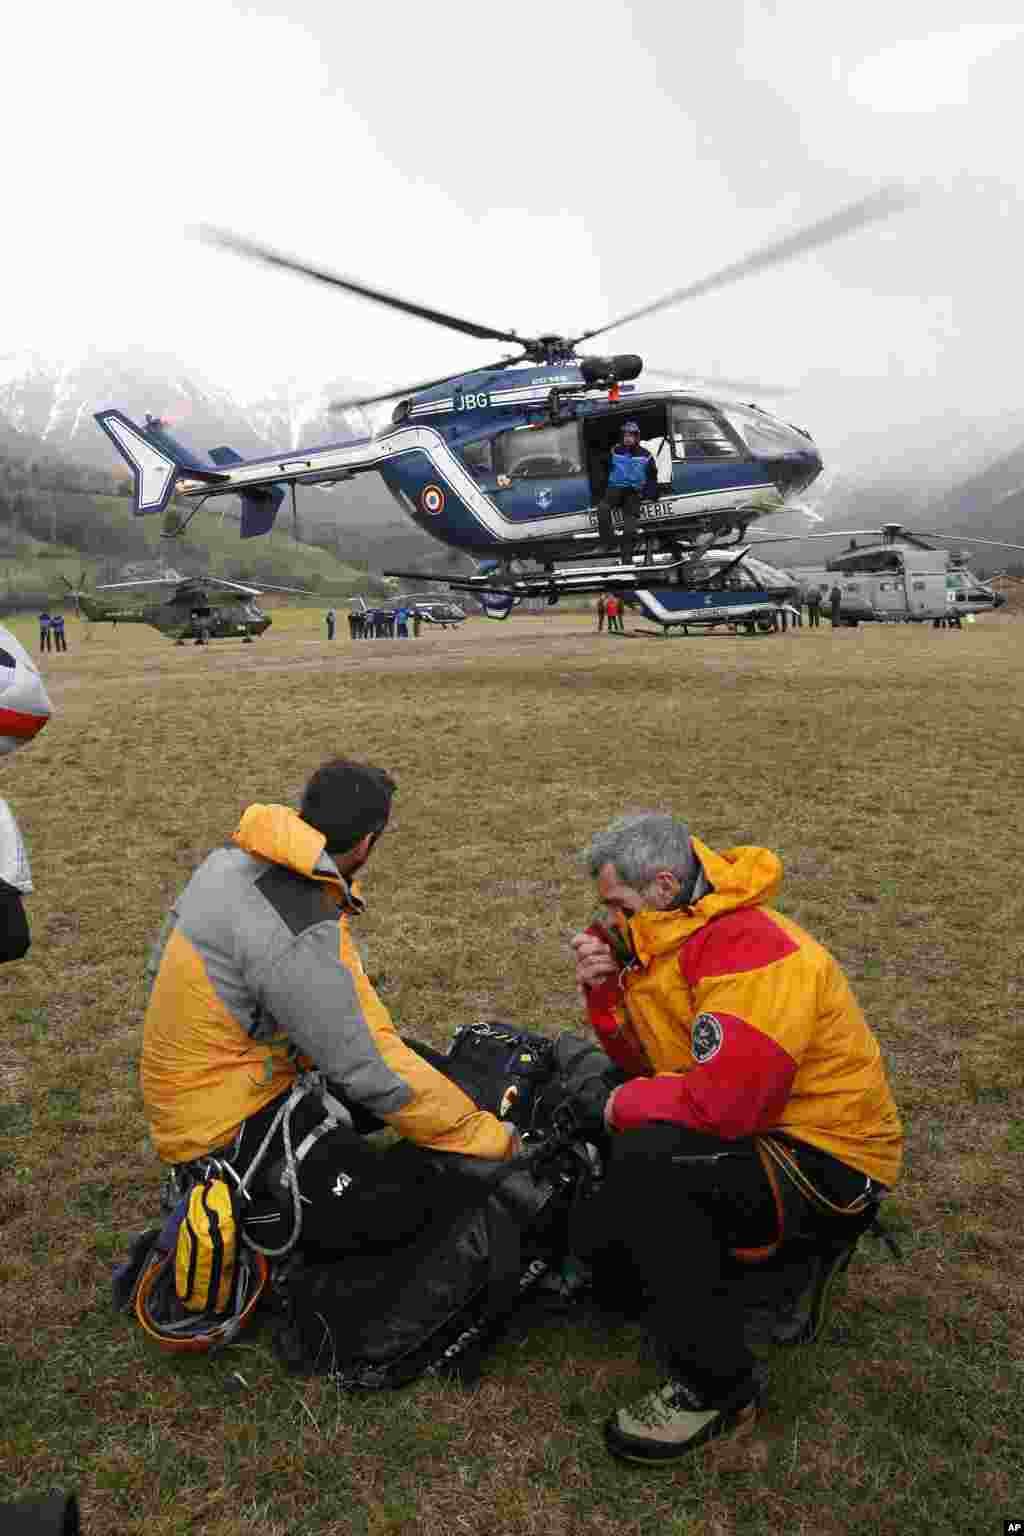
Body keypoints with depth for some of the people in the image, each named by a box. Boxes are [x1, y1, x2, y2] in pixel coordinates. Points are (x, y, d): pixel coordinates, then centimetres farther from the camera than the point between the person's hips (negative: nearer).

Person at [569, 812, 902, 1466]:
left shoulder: (750, 949, -25)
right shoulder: (675, 939, 6)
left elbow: (724, 1102, -34)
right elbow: (650, 1061, 11)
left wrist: (629, 1104, -15)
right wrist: (605, 990, -7)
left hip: (830, 1164, -10)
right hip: (752, 1137, 10)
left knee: (647, 1161, -31)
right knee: (598, 1238, 2)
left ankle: (719, 1389, -15)